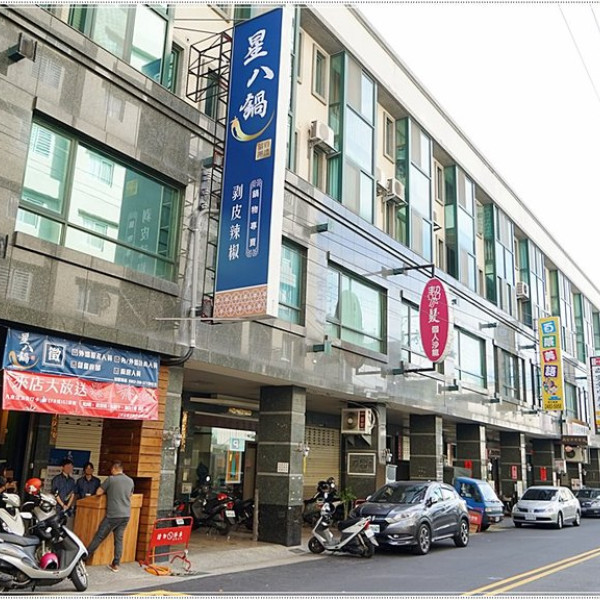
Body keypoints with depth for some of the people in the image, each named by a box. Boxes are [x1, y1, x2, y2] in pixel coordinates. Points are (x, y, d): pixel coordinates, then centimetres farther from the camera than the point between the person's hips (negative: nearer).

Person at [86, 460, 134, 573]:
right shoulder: (130, 481, 8)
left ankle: (85, 557, 14)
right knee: (119, 539, 10)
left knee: (99, 537, 5)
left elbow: (98, 493, 1)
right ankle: (116, 564, 10)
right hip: (126, 515, 5)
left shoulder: (110, 479, -6)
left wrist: (107, 491, 19)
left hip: (113, 515, -5)